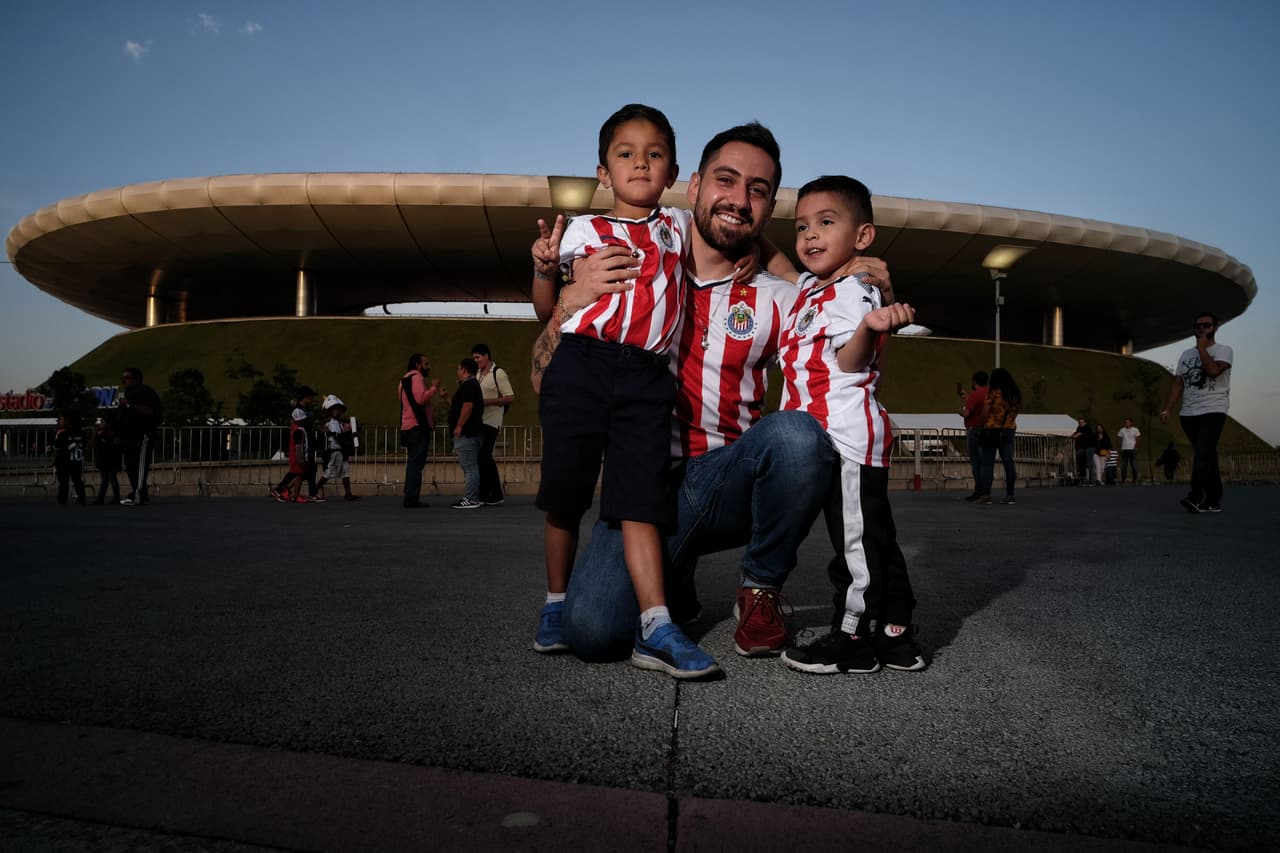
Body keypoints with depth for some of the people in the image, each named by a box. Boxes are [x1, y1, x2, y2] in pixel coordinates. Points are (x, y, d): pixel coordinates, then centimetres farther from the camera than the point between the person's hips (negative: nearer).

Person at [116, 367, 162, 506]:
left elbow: (150, 412, -21)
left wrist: (129, 405, -24)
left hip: (142, 436, -10)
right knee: (131, 468, 8)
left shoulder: (146, 391, -6)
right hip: (128, 437, 10)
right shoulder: (127, 393, 25)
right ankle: (143, 495, 12)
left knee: (139, 467, -13)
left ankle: (137, 496, -18)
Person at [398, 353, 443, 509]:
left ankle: (410, 498, 13)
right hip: (418, 426, -10)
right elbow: (420, 398, -23)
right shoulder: (416, 377, -9)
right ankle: (412, 498, -14)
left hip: (409, 426, 10)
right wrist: (434, 388, -10)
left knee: (413, 462, 12)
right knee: (416, 462, -11)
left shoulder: (406, 378, 23)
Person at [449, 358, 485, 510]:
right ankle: (473, 498, 16)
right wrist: (446, 399, 31)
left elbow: (468, 406, -23)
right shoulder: (473, 385, 22)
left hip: (466, 433, -11)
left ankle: (471, 500, -9)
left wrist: (459, 426, -22)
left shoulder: (468, 385, -12)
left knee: (470, 467, -10)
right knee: (471, 467, 13)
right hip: (473, 432, 11)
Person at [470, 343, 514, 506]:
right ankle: (483, 495, 12)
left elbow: (510, 397, -12)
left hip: (491, 422, -8)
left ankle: (497, 495, -4)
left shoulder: (498, 373, -7)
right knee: (479, 457, 5)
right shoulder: (478, 375, 16)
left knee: (485, 456, -12)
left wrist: (487, 402, -17)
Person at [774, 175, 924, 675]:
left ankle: (853, 641, 4)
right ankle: (894, 635, 21)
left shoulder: (851, 291, -11)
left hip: (848, 437, -11)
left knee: (856, 538, -4)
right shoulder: (809, 288, 18)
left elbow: (850, 361, -23)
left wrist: (872, 327, -44)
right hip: (827, 439, 11)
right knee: (871, 536, 13)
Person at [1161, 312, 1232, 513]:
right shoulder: (1186, 355, 17)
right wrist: (1167, 409, 3)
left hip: (1213, 411, -5)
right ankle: (1213, 500, 12)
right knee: (1207, 457, 9)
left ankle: (1196, 497, -26)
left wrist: (1201, 347, -7)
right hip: (1189, 414, 6)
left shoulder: (1223, 350, 1)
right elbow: (1177, 383, 13)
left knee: (1202, 454, -20)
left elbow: (1213, 370, -19)